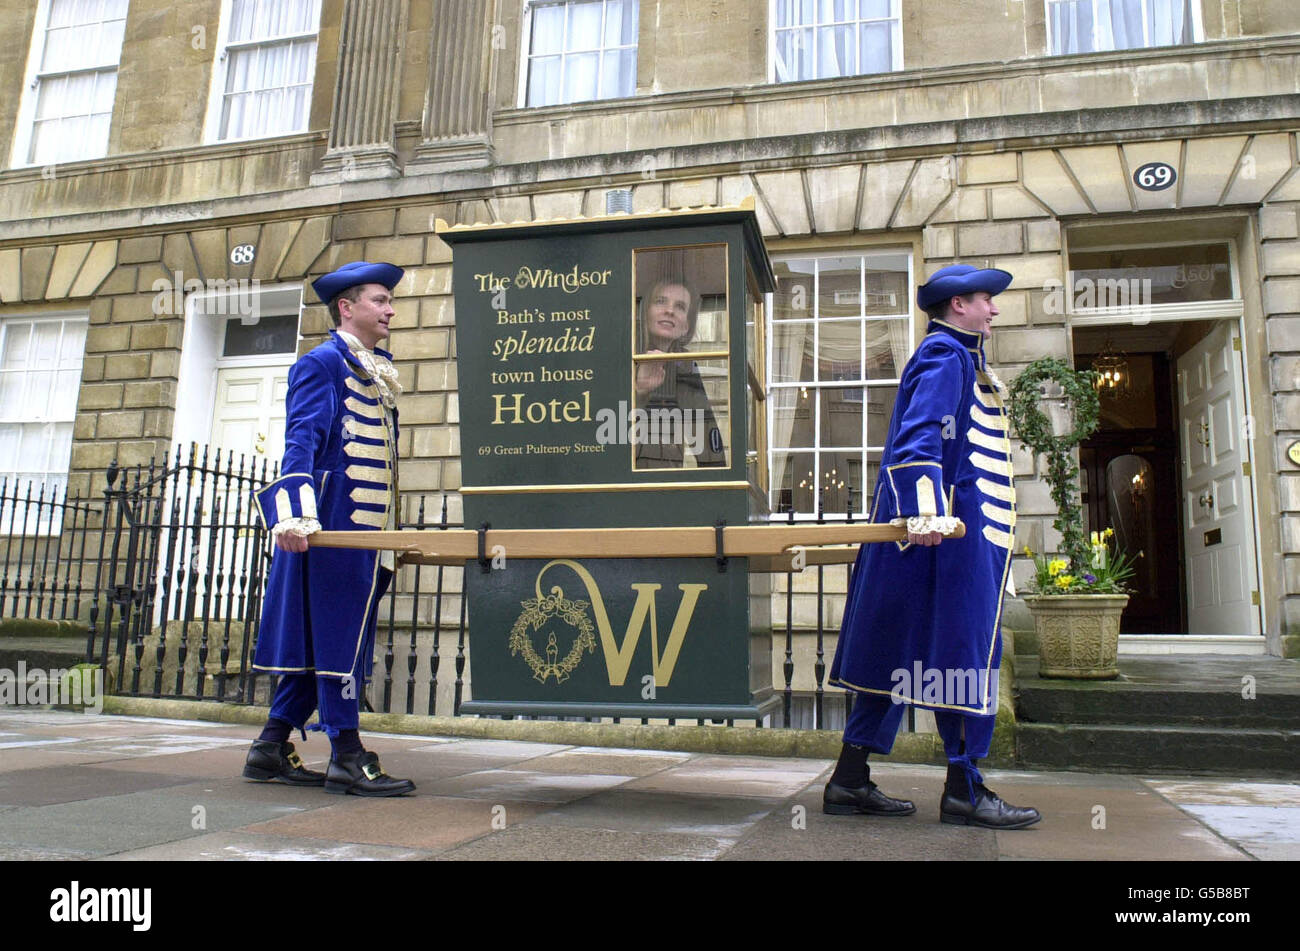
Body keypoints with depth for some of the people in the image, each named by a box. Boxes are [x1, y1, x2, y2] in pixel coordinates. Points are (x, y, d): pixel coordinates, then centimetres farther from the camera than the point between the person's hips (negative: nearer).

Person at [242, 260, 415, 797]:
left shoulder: (379, 372, 21)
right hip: (334, 525, -9)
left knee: (320, 637, 11)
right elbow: (302, 440, -16)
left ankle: (272, 748, 20)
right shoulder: (322, 363, -5)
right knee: (338, 635, -4)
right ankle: (346, 758, 2)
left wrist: (392, 531, 22)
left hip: (368, 528, 9)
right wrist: (296, 514, -28)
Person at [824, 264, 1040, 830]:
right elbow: (918, 436, -22)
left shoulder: (958, 357, 26)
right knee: (965, 652, -4)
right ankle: (964, 790, 5)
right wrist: (926, 508, -35)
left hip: (955, 529, 11)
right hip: (949, 531, -11)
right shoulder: (944, 357, -7)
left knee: (896, 654, 9)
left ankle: (850, 781, 13)